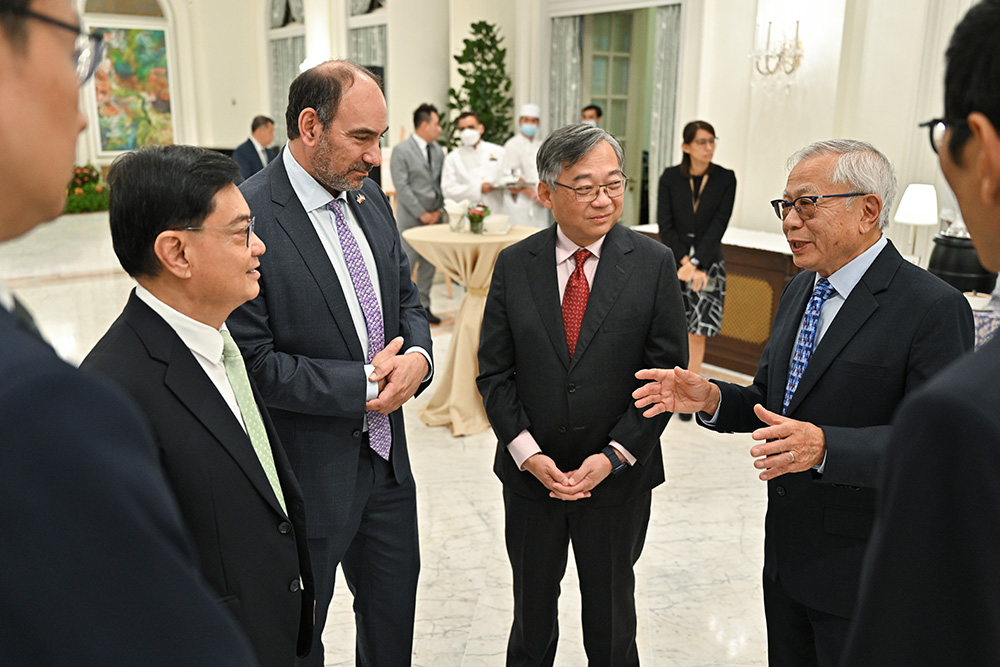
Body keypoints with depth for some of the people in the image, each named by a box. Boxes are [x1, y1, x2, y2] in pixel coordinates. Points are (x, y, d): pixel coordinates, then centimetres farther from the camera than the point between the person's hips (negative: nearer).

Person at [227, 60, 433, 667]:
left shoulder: (369, 199, 3)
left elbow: (406, 297, 12)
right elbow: (253, 361, -22)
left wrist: (417, 356, -9)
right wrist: (362, 384, -18)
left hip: (387, 458, 7)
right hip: (309, 474, -7)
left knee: (395, 614, 24)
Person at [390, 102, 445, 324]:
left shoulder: (437, 150, 11)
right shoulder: (401, 151, -7)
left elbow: (442, 183, 13)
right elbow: (402, 187, -12)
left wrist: (439, 210, 0)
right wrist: (422, 214, -13)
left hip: (434, 217, 6)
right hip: (411, 218, -6)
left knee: (429, 264, 9)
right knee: (406, 264, -6)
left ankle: (423, 306, 19)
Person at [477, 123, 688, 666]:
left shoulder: (654, 264, -7)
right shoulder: (513, 265, -3)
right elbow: (494, 372, -2)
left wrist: (613, 457, -15)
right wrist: (527, 453, -13)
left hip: (619, 478, -1)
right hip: (529, 475, 1)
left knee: (611, 613, 18)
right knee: (532, 610, 19)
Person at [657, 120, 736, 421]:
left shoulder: (725, 179, -2)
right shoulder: (670, 177, -2)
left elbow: (718, 226, -8)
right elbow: (665, 224, -5)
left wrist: (695, 264, -16)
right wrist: (684, 261, -15)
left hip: (708, 263, 0)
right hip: (673, 259, 0)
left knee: (698, 333, -1)